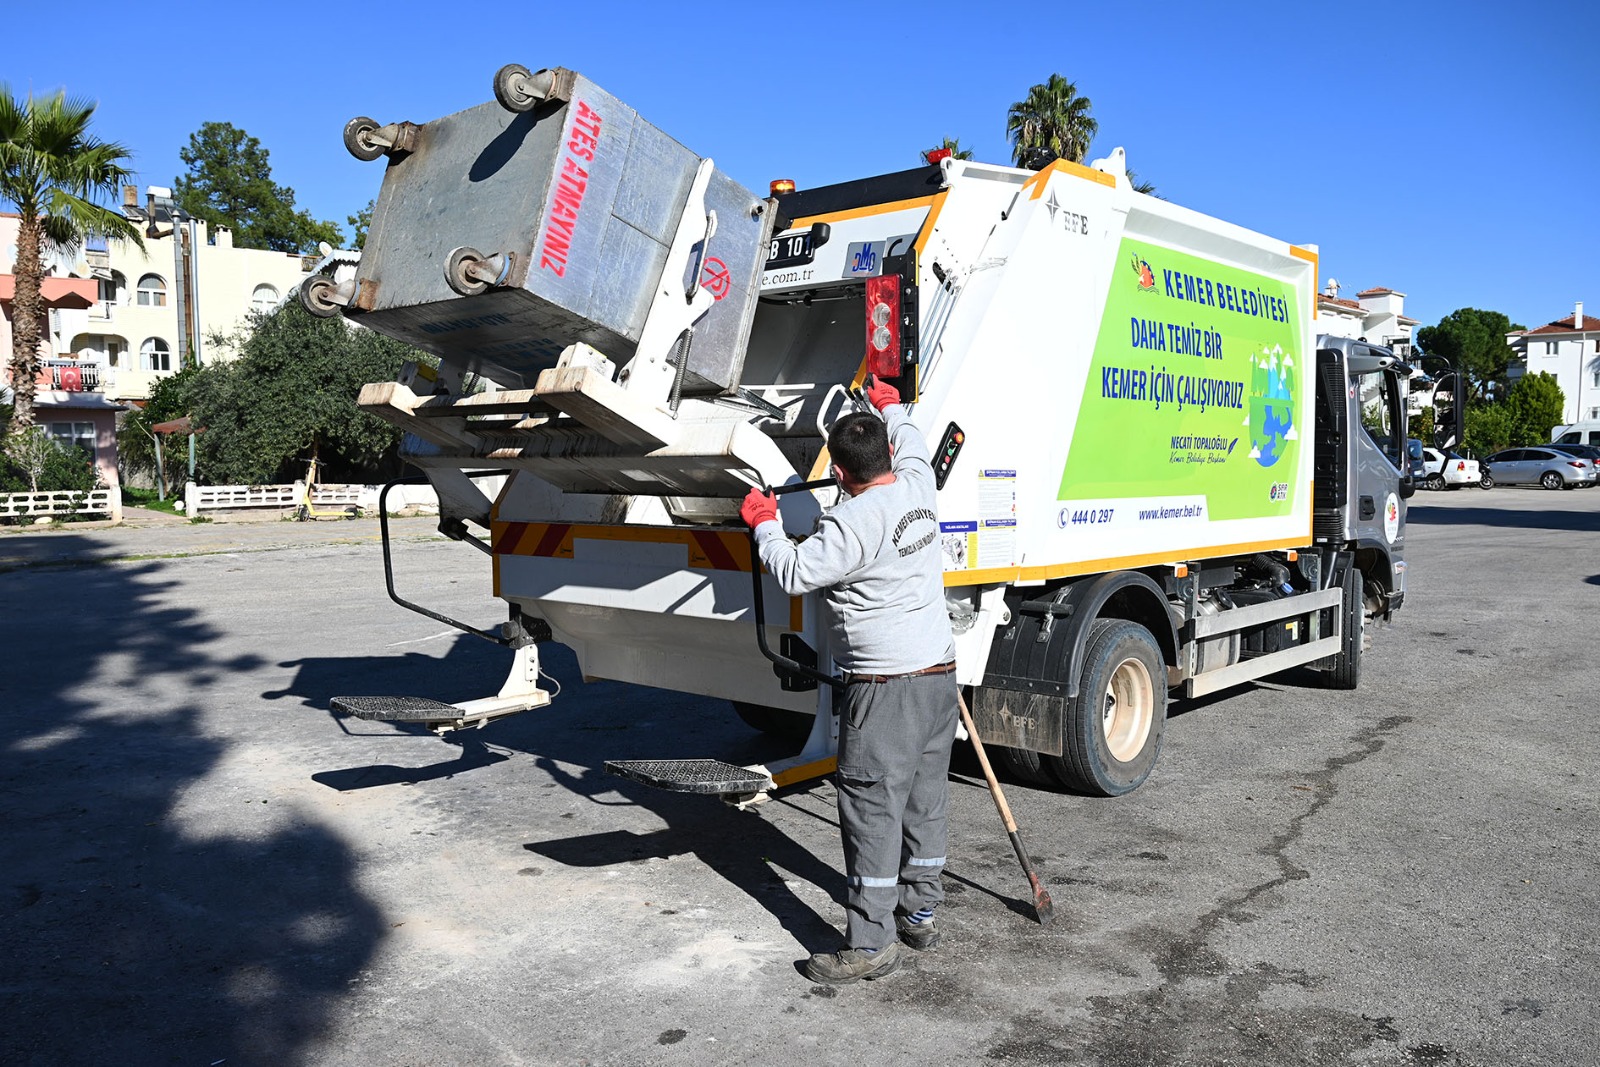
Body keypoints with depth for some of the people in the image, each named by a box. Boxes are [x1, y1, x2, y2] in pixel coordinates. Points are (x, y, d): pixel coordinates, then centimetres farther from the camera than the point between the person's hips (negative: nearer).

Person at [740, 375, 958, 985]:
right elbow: (912, 447, 28)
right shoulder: (917, 488, 6)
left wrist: (765, 524, 1)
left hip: (885, 687, -9)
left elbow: (794, 574, -15)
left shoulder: (853, 521, -19)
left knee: (872, 809, -3)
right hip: (940, 672, 9)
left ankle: (871, 944, 2)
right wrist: (890, 407, 46)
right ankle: (920, 912, 30)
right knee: (925, 800, 17)